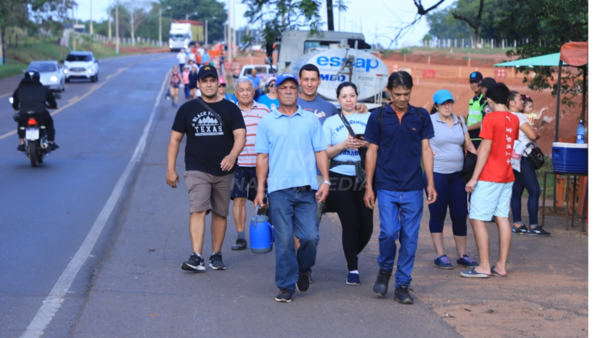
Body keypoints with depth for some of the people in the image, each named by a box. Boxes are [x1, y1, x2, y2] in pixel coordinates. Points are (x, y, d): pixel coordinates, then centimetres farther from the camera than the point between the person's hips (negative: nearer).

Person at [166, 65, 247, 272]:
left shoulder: (230, 109, 6)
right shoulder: (188, 109, 7)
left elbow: (240, 136, -5)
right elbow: (175, 139, 9)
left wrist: (232, 156, -26)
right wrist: (170, 169, 3)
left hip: (223, 171, 2)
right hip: (197, 170, -2)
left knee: (220, 213, 8)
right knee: (198, 210, -16)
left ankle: (216, 255, 20)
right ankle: (196, 257, -23)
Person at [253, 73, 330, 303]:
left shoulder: (310, 120, 11)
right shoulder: (267, 122, 9)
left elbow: (320, 152, 9)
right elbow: (262, 157, 8)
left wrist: (326, 181, -1)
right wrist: (260, 189, 2)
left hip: (307, 188, 1)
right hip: (279, 189, -1)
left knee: (310, 236, -4)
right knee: (283, 239, -2)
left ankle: (303, 270, 24)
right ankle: (286, 285, 8)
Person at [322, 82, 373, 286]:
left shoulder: (368, 118, 8)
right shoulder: (331, 122, 7)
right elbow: (325, 153, 3)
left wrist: (366, 144, -13)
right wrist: (344, 145, -13)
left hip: (364, 177, 1)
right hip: (340, 177, -1)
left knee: (366, 225, -1)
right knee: (351, 223, -6)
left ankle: (352, 255, 30)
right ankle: (352, 269, 7)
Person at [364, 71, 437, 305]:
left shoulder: (421, 116, 5)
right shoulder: (379, 117, 2)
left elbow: (426, 150, 8)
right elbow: (372, 151, 5)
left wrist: (431, 184, 2)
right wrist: (368, 186, 2)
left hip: (413, 188, 1)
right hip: (387, 187, -1)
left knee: (410, 238, 2)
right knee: (389, 232, -12)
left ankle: (403, 285, 13)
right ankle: (385, 269, 17)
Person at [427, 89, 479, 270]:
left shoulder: (460, 121, 12)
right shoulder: (430, 121, -3)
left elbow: (469, 145, 14)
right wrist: (429, 152, -13)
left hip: (457, 174, 4)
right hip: (437, 174, -4)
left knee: (460, 215, 5)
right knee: (438, 214, 3)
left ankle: (462, 255, 14)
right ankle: (440, 256, 9)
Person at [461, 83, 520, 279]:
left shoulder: (490, 118, -13)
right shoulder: (514, 119, 8)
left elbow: (485, 149, -16)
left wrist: (474, 178, -13)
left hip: (489, 178, -7)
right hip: (507, 176, 8)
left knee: (477, 219, -3)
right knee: (502, 218, 9)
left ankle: (484, 267, -5)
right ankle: (501, 265, 10)